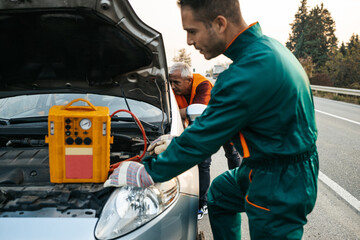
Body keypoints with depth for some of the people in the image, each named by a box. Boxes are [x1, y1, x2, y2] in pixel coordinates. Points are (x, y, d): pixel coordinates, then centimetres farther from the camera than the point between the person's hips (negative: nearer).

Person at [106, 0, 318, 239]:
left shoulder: (250, 73, -30)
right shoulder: (268, 47, 2)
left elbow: (202, 139, -22)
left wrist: (148, 173, -10)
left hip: (281, 187, -10)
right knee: (219, 192, 27)